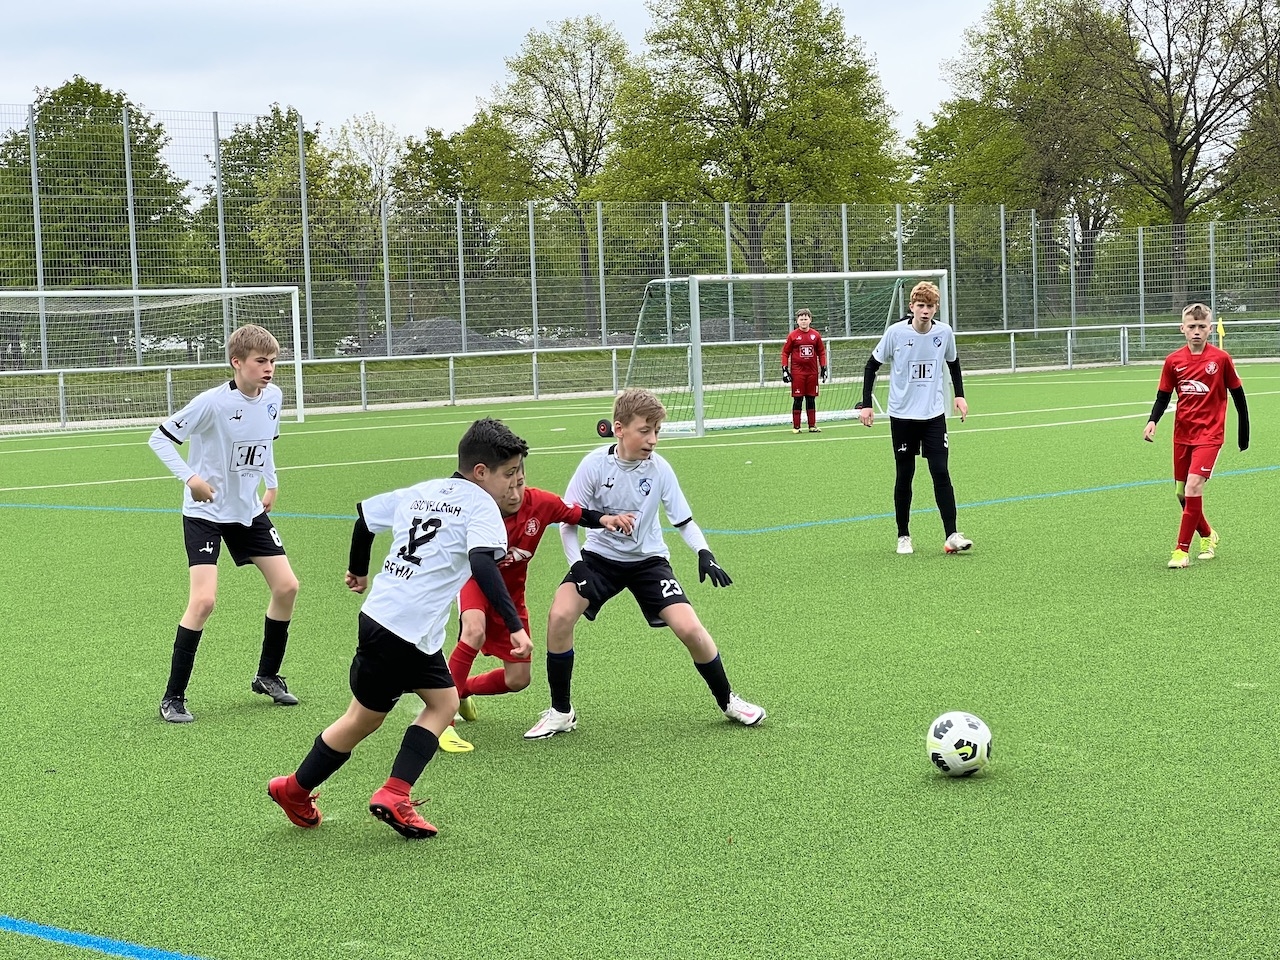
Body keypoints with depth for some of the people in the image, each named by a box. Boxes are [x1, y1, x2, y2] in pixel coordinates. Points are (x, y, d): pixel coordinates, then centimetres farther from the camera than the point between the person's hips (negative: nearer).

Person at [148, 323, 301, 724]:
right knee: (204, 600, -17)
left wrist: (271, 483, 11)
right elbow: (160, 439, -17)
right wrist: (190, 478, -28)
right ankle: (173, 697, -5)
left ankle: (268, 675, 23)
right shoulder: (212, 403, -22)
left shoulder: (273, 397, -3)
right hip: (206, 512, -7)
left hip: (250, 510, 7)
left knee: (286, 586, 3)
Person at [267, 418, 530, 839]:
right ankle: (294, 790, 19)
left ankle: (394, 796, 13)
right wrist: (514, 625, -28)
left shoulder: (420, 492, 15)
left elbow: (365, 514, 21)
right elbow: (483, 564, -23)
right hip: (405, 629, -8)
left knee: (444, 701, 16)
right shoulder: (480, 504, -8)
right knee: (364, 719, 7)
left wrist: (358, 570, 36)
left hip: (380, 612, 8)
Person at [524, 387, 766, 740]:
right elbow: (568, 520, -8)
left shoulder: (659, 468, -13)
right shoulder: (594, 465, -17)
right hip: (599, 555, 0)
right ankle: (561, 712, -4)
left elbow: (683, 520, -3)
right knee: (559, 616, -23)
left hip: (648, 560, 0)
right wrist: (578, 566, -20)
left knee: (690, 629, -15)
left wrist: (704, 553, -21)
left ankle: (728, 701, 12)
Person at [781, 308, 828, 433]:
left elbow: (821, 352, 13)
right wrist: (785, 370, -4)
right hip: (797, 372, -3)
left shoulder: (816, 335, 6)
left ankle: (812, 426, 13)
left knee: (811, 399, 7)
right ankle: (796, 427, 3)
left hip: (812, 371, 3)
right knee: (798, 399, -2)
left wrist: (824, 369, 8)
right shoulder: (792, 336, -1)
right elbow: (785, 353, 1)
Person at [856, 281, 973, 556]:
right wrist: (866, 404, -4)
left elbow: (953, 363, 18)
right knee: (904, 476, 5)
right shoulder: (896, 332, -10)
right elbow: (872, 365, 1)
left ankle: (951, 536, -7)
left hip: (934, 415, 1)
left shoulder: (944, 333, -3)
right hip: (902, 416, -1)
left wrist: (959, 395, 13)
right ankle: (903, 537, 17)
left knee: (941, 472, -7)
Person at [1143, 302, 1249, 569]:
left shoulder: (1221, 359, -7)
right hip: (1182, 434, 4)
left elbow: (1238, 395, 3)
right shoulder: (1173, 361, 0)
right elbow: (1163, 396, 8)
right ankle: (1208, 535, 36)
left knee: (1193, 487, -18)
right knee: (1181, 492, 10)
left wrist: (1244, 434, 7)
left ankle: (1182, 550, -11)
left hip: (1209, 434, -4)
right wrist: (1152, 421, -10)